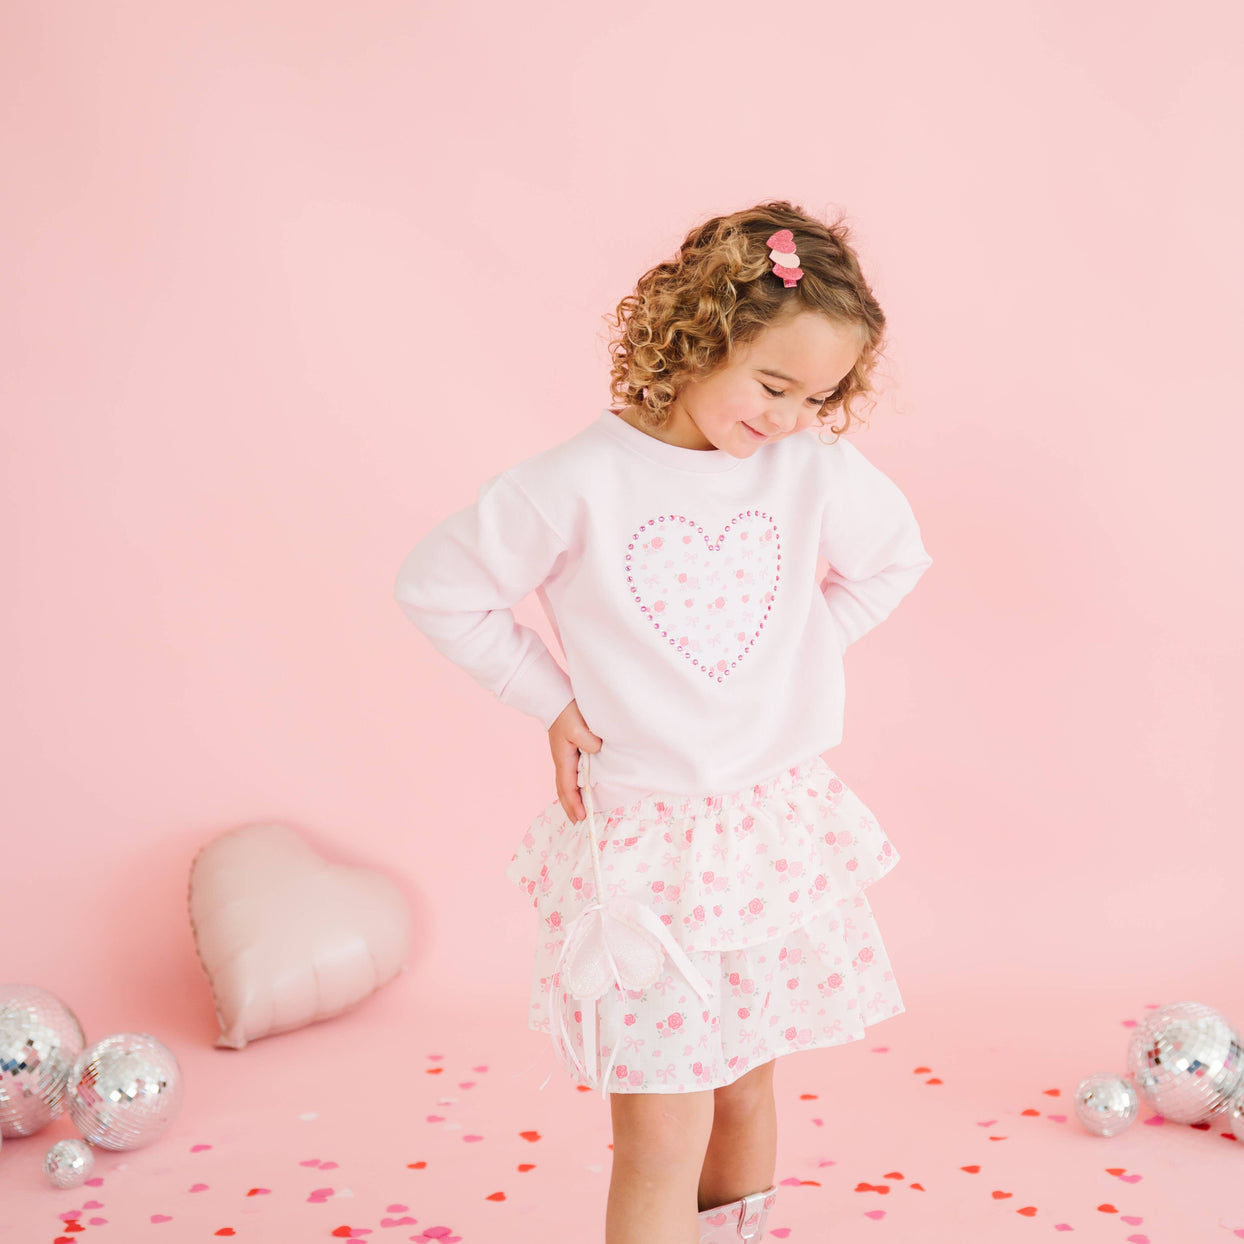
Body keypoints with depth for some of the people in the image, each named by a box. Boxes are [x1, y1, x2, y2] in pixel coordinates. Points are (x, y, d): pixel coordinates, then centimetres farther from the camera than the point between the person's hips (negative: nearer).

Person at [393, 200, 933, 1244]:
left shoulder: (815, 466, -4)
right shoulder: (581, 483, -15)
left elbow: (894, 559, 17)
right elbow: (435, 586, -4)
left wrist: (803, 651, 8)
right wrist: (552, 699, -5)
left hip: (777, 832, 4)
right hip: (646, 844, -4)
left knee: (746, 1089, 19)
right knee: (662, 1139, -3)